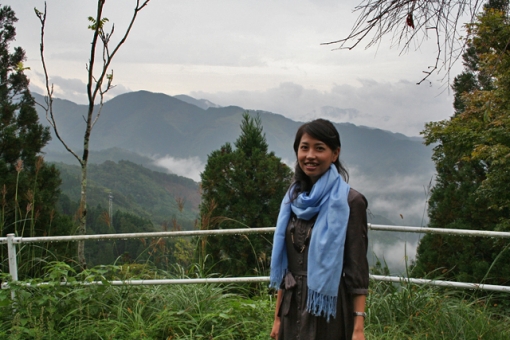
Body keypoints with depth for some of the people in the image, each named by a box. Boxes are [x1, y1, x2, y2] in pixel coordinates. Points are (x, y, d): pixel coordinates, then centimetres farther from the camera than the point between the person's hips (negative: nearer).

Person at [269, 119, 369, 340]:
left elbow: (357, 268, -11)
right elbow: (284, 266, 10)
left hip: (328, 311, -5)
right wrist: (278, 316, 10)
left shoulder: (349, 202, -9)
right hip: (293, 309, 5)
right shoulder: (293, 200, 6)